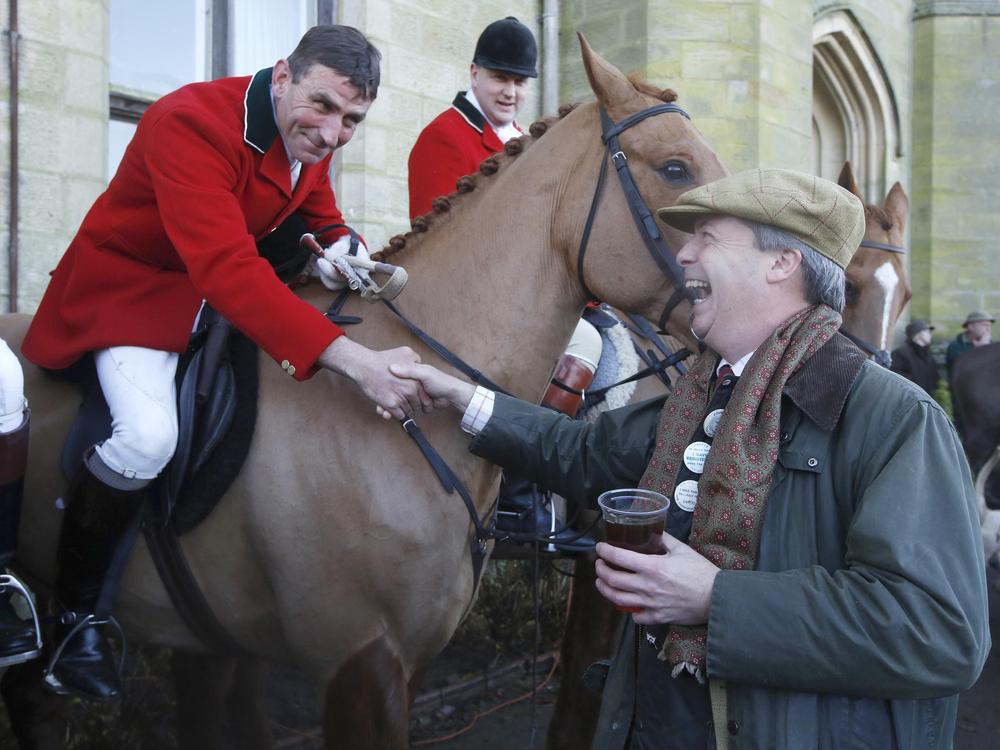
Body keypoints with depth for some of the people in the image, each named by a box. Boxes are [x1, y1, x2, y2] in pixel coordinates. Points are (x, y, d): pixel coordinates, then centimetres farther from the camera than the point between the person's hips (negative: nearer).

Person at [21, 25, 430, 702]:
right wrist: (355, 361, -51)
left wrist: (342, 255, -14)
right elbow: (227, 269, -43)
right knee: (148, 433, -31)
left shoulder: (310, 140, -4)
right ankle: (74, 613, -8)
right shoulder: (191, 123, -31)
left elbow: (324, 225, 13)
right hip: (131, 289, -8)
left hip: (233, 291, 9)